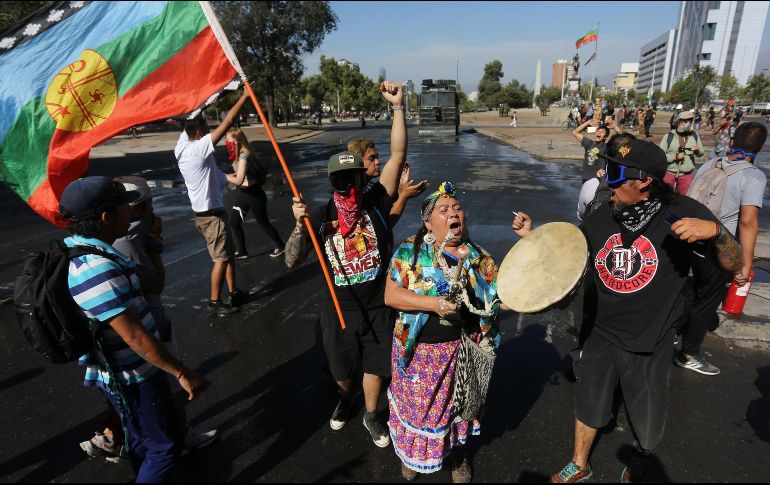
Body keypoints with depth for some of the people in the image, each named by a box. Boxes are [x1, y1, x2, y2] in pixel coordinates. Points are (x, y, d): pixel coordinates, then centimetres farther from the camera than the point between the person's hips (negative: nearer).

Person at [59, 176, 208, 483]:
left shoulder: (73, 249, 1)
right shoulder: (98, 269, -32)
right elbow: (134, 336, -30)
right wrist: (182, 373, -23)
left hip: (120, 371, 10)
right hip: (131, 376, -10)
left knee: (141, 438, 28)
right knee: (167, 443, 9)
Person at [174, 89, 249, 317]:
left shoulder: (182, 146, 3)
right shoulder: (199, 148, -19)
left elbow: (188, 125, 21)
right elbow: (227, 121, -20)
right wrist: (245, 95, -15)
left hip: (204, 212, 9)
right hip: (211, 214, -9)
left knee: (228, 253, 16)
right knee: (221, 258, -2)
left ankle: (234, 293, 26)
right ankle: (214, 304, 6)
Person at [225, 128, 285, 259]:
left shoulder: (244, 156, -25)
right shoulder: (237, 154, 3)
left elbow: (238, 180, -28)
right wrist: (226, 176, 1)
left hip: (254, 193, -9)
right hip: (242, 193, 9)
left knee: (263, 223, 7)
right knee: (233, 222, 7)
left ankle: (279, 246, 27)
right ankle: (241, 251, 20)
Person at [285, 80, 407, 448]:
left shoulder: (377, 202, -13)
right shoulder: (320, 217, -11)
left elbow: (398, 154, -20)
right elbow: (292, 262, -11)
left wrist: (398, 107, -27)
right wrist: (300, 225, -26)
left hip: (378, 308, 0)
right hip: (339, 309, 1)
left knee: (375, 367, 18)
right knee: (341, 369, 23)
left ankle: (370, 415, 45)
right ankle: (345, 398, 56)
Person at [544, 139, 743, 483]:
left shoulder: (682, 212, -15)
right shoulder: (600, 217, -7)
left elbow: (734, 266, -12)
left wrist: (716, 231, -31)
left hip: (649, 344, -2)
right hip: (600, 335, 2)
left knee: (646, 422, 19)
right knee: (589, 405, 19)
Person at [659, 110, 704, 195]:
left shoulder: (694, 135, 4)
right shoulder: (669, 136, -8)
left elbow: (701, 153, 11)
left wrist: (697, 151, -11)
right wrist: (675, 157, -21)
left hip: (686, 175, 3)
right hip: (669, 173, -3)